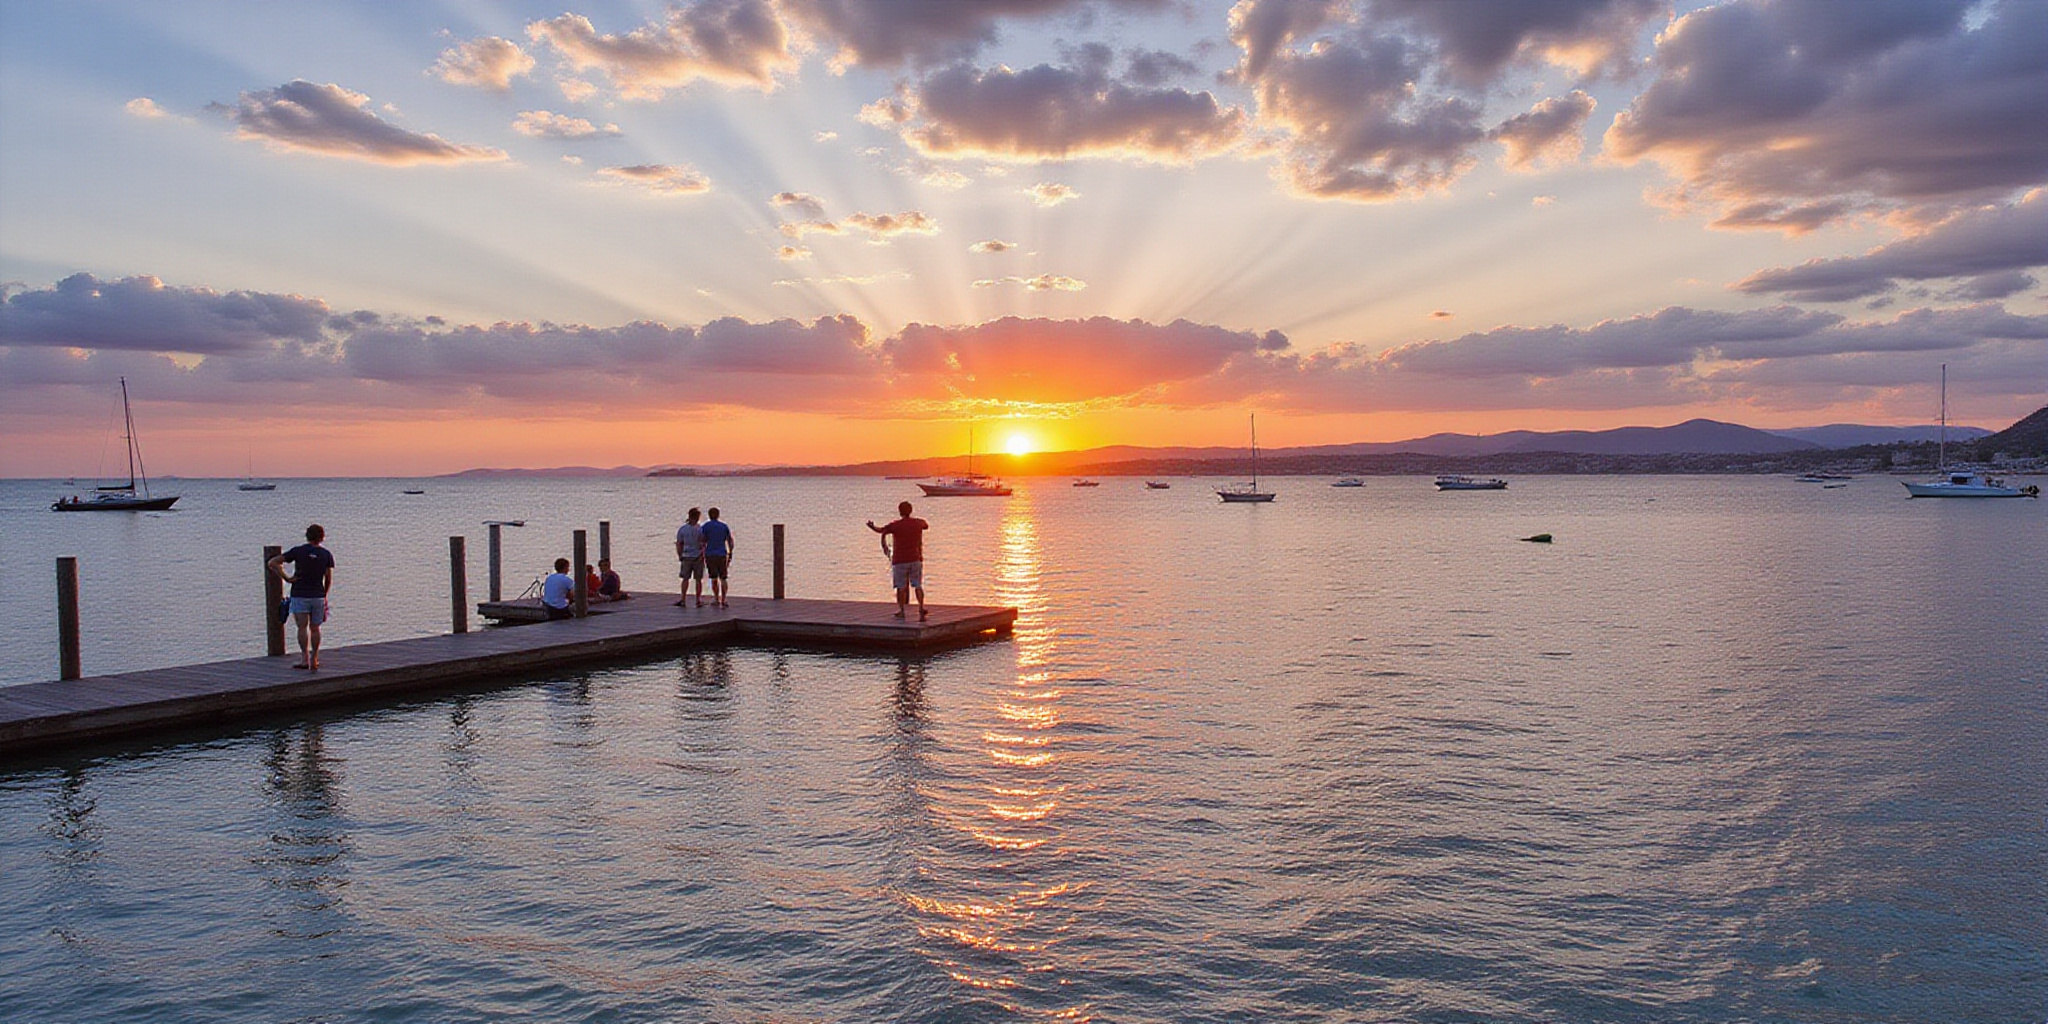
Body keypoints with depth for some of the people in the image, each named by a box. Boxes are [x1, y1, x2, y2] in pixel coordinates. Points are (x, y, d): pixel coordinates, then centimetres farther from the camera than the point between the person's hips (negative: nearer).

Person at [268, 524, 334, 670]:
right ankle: (314, 660, 11)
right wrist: (325, 595, 17)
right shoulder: (327, 554, 1)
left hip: (300, 595, -2)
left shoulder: (298, 551, -3)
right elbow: (329, 579, 3)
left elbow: (273, 563, -7)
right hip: (318, 595, 2)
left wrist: (286, 579, -3)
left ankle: (305, 658, -20)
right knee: (315, 628, 9)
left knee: (303, 627, -7)